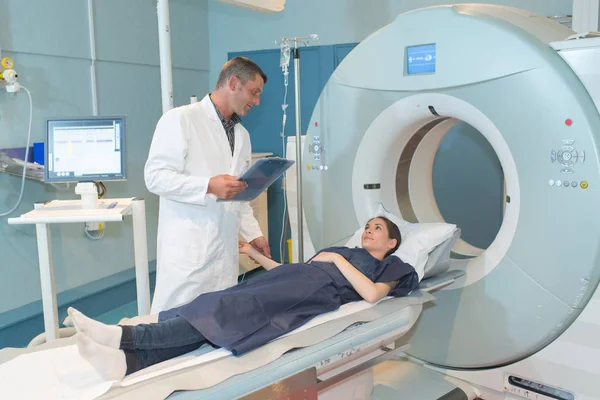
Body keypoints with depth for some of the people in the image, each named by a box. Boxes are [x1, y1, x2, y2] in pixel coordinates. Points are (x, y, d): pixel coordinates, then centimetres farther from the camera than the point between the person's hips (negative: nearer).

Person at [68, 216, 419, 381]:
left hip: (320, 291, -6)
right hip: (298, 281, 6)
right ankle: (127, 361, -41)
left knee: (241, 308, -29)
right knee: (228, 303, -23)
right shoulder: (343, 249, 39)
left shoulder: (390, 267, 22)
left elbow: (371, 294, -3)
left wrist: (338, 261, 1)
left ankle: (124, 335, -43)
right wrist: (252, 252, 27)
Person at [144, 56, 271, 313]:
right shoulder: (180, 120, -5)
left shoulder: (242, 134, 18)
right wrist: (209, 186, -22)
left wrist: (253, 233, 14)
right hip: (188, 249, -6)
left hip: (225, 251, 7)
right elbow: (155, 176, -12)